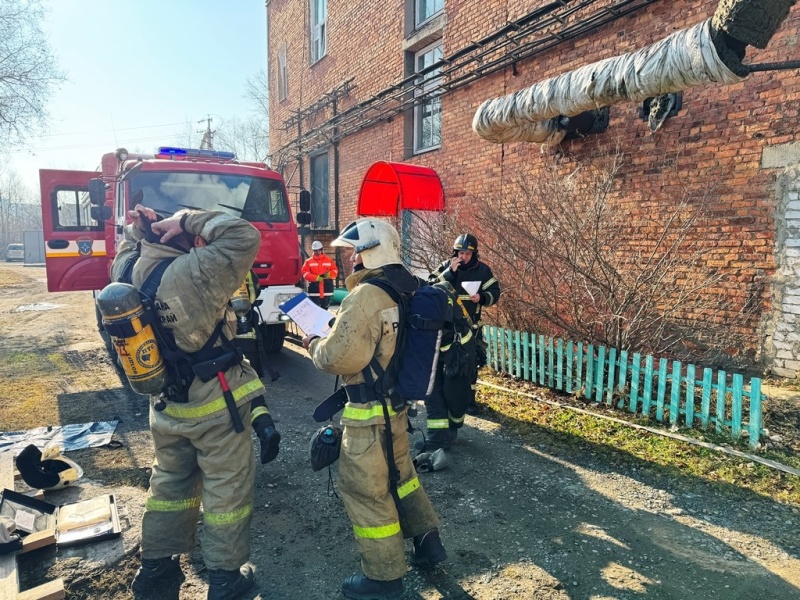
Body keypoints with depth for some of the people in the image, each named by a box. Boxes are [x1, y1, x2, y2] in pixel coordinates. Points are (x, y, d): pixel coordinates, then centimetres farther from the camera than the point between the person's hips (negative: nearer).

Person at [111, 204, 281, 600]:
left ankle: (154, 566, 39)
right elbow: (245, 236, -24)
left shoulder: (126, 270, -4)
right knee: (226, 488, 10)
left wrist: (137, 227, 3)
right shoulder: (192, 272, -26)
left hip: (165, 405, 7)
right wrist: (188, 220, -19)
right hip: (215, 405, -7)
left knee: (169, 481, 25)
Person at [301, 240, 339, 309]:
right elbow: (305, 273, -5)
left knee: (325, 307, 11)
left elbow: (335, 271, 8)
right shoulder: (308, 261, 4)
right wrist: (316, 277, -18)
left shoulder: (329, 260, 8)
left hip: (327, 288, 2)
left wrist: (329, 274, -16)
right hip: (314, 289, -2)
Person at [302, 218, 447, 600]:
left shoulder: (367, 296, -23)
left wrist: (314, 346, -6)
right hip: (397, 401, 9)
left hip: (370, 411, -9)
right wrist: (340, 322, 11)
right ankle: (428, 542, 38)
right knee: (398, 474, 25)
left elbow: (341, 357, -25)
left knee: (365, 488, 7)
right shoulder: (406, 291, 5)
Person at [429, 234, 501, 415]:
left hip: (471, 325, 1)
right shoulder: (446, 266, -5)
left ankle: (468, 399, 21)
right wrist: (450, 271, -24)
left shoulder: (482, 269, -3)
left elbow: (495, 292, -1)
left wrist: (482, 297, -21)